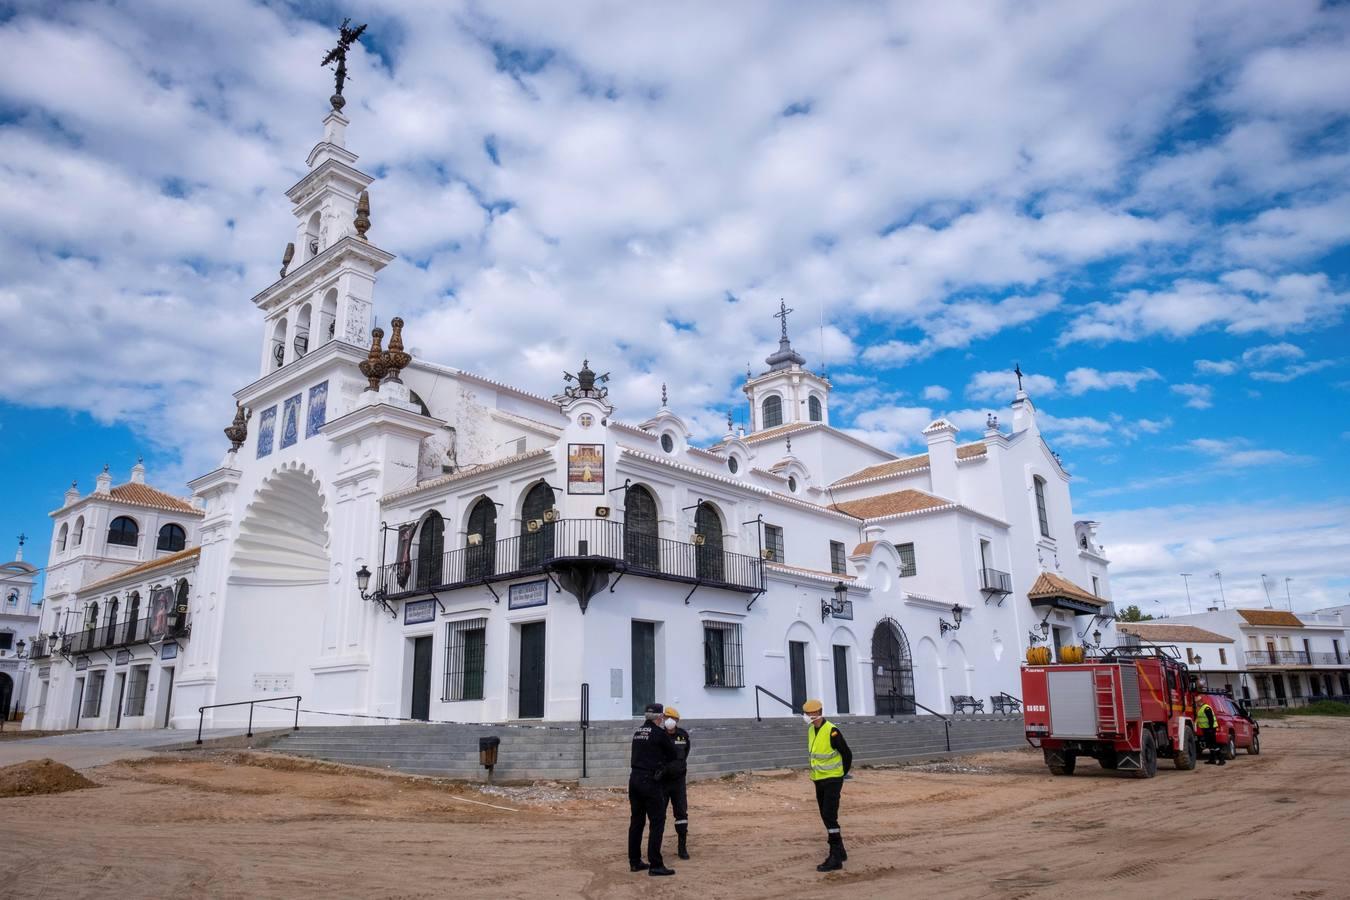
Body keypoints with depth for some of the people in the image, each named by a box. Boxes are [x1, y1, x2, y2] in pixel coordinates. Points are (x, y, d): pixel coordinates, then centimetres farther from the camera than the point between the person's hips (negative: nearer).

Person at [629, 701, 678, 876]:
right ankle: (655, 865, -2)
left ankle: (634, 862, 20)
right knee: (657, 822, -2)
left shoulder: (638, 732, 11)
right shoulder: (660, 733, -8)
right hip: (650, 781, -7)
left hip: (634, 779, 7)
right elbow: (672, 754, 2)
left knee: (636, 821, 13)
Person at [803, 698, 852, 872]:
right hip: (819, 780, 8)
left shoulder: (832, 731, -22)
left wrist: (842, 774, -1)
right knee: (826, 817, 13)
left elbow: (847, 754, -13)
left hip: (833, 780, -8)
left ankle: (835, 858, -8)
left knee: (829, 816, -12)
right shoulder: (811, 730, 3)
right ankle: (839, 851, 27)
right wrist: (818, 772, 15)